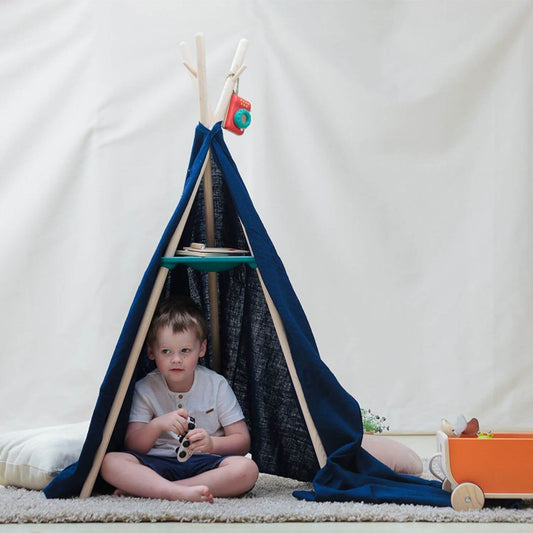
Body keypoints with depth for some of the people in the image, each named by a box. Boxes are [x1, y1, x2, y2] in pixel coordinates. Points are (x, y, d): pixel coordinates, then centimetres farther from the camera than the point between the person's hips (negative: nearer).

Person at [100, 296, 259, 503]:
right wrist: (157, 425, -24)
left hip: (205, 463, 0)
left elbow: (242, 441, 0)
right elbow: (133, 447, -3)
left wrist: (212, 443, -21)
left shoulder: (216, 385, 3)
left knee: (247, 469, -32)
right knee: (110, 462, -26)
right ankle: (183, 492, -42)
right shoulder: (145, 389, 4)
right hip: (158, 464, 0)